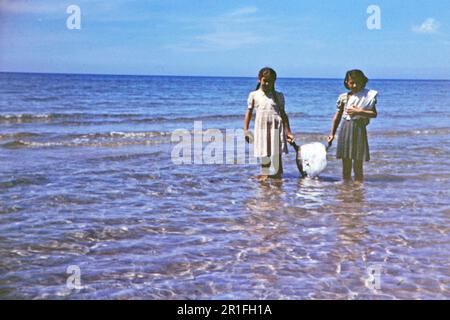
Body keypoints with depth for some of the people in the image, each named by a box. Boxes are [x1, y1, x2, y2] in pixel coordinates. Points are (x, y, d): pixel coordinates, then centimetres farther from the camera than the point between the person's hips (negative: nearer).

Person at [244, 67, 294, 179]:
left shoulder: (278, 96, 10)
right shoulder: (254, 95, 10)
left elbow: (283, 114, 11)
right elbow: (249, 112, 11)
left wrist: (288, 132, 6)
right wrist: (245, 130, 3)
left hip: (276, 126, 0)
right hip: (261, 127, 0)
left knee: (276, 153, -2)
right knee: (264, 154, 4)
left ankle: (277, 173, 8)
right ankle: (264, 174, 17)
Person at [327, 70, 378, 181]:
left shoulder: (368, 96, 0)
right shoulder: (343, 97, 6)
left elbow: (374, 114, -5)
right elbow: (337, 116, 12)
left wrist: (359, 111, -16)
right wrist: (332, 133, 10)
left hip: (359, 129, -2)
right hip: (345, 129, 2)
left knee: (358, 166, 0)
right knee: (346, 165, 6)